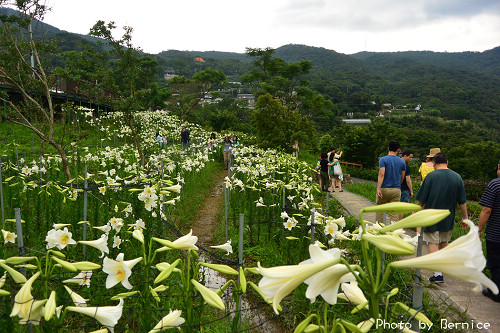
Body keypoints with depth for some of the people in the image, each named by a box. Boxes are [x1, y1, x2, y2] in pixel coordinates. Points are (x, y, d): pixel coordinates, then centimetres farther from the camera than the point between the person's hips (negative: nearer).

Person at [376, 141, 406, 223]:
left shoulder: (383, 159, -5)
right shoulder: (402, 161, 6)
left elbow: (381, 174, -17)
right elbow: (402, 177, 11)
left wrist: (378, 188, -21)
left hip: (384, 189, -2)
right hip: (396, 190, 2)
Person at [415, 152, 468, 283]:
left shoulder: (431, 176, -12)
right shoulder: (457, 177, 0)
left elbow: (421, 200, -10)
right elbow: (462, 201, 4)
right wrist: (465, 217, 13)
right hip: (448, 218, 4)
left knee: (433, 243, 1)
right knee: (444, 242, 21)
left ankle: (438, 274, -5)